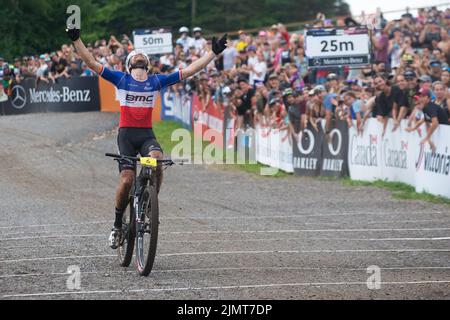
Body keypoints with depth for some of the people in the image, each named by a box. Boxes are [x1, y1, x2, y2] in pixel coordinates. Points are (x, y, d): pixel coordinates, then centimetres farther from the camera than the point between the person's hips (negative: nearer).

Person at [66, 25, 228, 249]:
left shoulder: (157, 81, 11)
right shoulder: (121, 79, 6)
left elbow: (190, 70, 10)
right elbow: (91, 62, 0)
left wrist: (214, 53, 7)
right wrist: (76, 40, -10)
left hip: (147, 134, 1)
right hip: (126, 133, -1)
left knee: (157, 159, -31)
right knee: (127, 180, -14)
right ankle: (117, 225, 8)